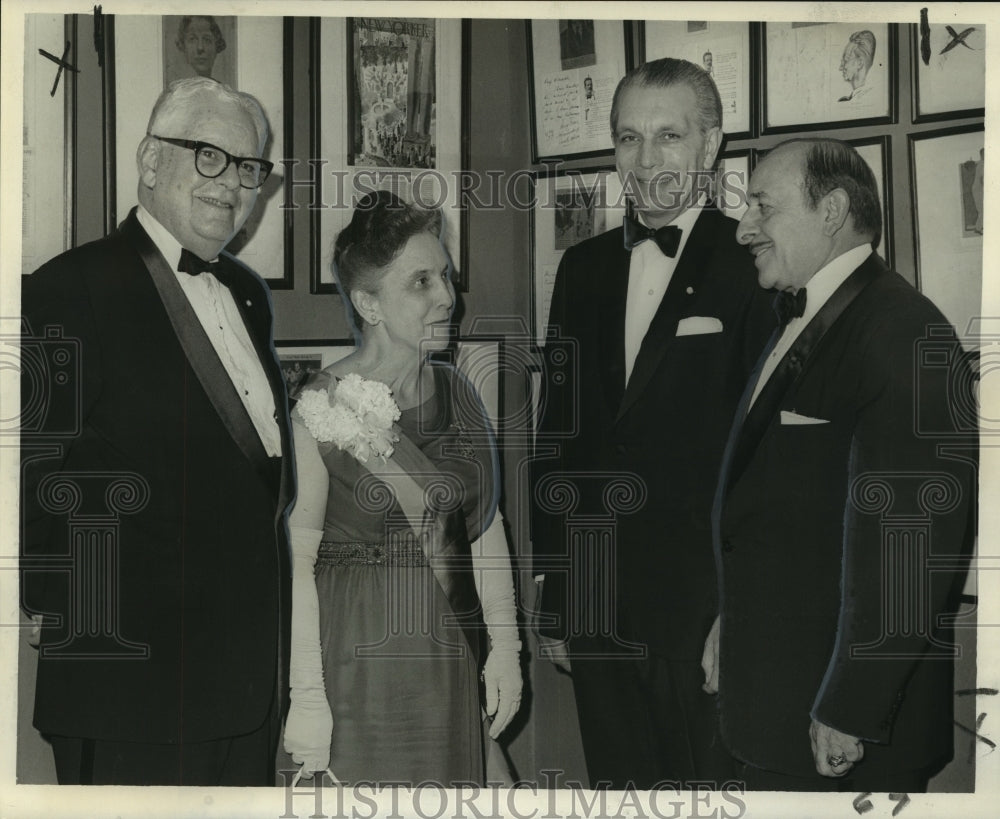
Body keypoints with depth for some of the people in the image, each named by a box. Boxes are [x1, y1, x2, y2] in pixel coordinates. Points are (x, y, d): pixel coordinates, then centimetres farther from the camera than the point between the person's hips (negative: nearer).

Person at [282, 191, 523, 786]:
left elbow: (486, 525, 8)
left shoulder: (458, 395, 3)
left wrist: (505, 643, 5)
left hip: (451, 659, 5)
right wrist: (307, 697, -14)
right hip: (354, 663, -5)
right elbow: (295, 563, -14)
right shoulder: (317, 412, -14)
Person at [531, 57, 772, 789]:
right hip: (595, 606, 5)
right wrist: (552, 594, 9)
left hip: (708, 610, -5)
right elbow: (559, 430, 11)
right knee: (615, 782, 15)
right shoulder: (583, 269, 9)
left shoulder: (752, 268, -8)